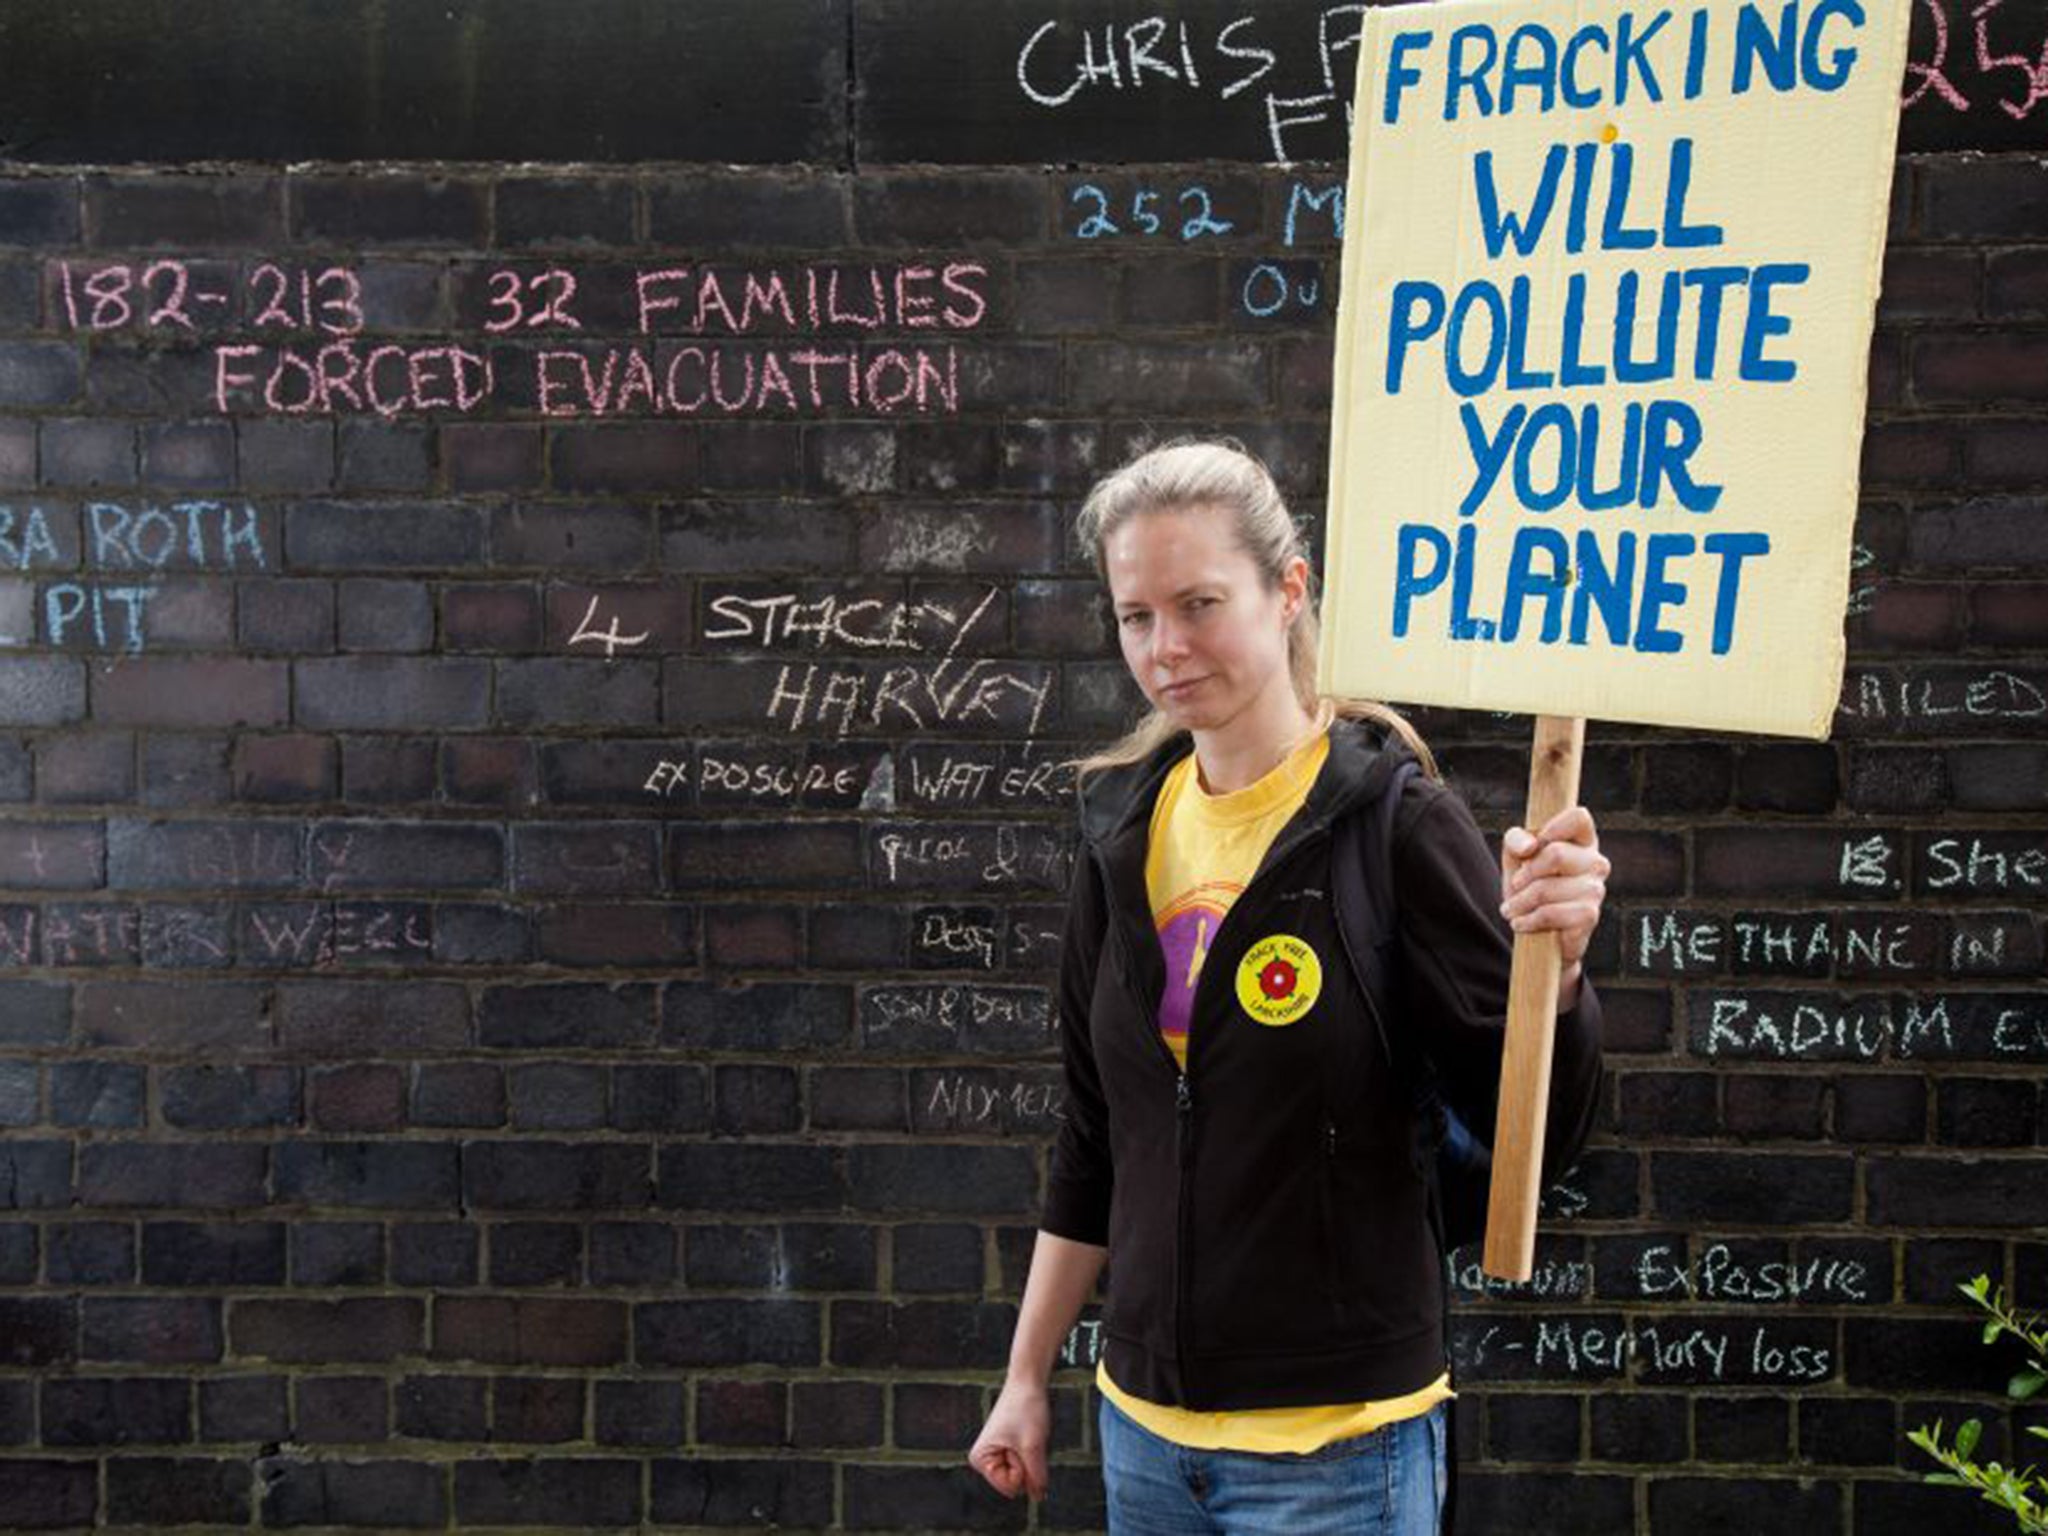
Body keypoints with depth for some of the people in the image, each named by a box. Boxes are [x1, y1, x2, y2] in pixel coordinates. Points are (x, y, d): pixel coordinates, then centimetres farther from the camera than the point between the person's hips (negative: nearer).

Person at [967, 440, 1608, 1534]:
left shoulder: (1396, 821, -13)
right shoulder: (1125, 831, 3)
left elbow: (1537, 1137, -14)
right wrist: (1026, 1380, 14)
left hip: (1335, 1440, -5)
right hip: (1144, 1424, 5)